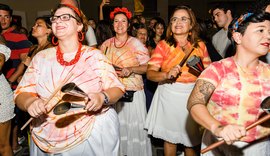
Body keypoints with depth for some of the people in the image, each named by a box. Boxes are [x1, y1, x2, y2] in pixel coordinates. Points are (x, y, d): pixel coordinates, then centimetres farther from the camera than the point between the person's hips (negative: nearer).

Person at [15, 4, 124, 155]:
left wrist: (102, 97, -27)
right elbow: (22, 93, 2)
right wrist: (30, 102, -20)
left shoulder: (94, 55, -5)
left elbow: (116, 88, -7)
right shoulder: (41, 57, 3)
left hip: (95, 132, -2)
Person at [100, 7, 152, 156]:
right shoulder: (106, 44, 10)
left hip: (132, 92, -3)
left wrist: (130, 69, -17)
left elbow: (147, 67, -3)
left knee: (133, 126, -1)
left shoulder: (136, 43, -2)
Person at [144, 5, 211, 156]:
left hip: (193, 95, 1)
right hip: (169, 96, -1)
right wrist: (166, 74, -25)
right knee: (170, 138, 12)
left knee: (191, 140, 13)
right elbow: (150, 73, -8)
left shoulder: (200, 45, 3)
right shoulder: (163, 45, -2)